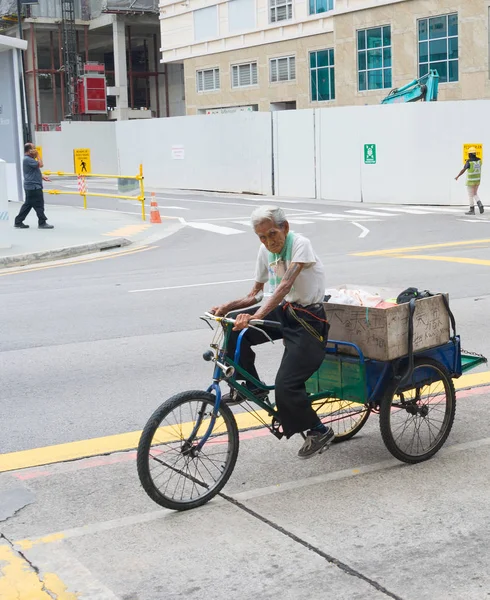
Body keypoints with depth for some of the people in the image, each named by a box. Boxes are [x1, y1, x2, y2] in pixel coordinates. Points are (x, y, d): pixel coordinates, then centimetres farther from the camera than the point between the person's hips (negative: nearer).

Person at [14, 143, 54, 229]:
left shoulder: (29, 159, 16)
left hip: (31, 187, 11)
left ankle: (18, 222, 16)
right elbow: (40, 165, -22)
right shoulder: (28, 159, -17)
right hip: (33, 186, -11)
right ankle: (42, 223, 2)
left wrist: (43, 177, 14)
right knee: (39, 205, -4)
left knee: (28, 204, 13)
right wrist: (37, 155, -10)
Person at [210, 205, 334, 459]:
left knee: (286, 385, -15)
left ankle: (318, 431, 9)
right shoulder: (265, 251, 2)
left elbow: (285, 286, -32)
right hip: (284, 312, 7)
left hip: (308, 319, -7)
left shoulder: (300, 244, -19)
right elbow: (255, 294, 8)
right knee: (233, 326, -12)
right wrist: (228, 307, -10)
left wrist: (255, 316, -44)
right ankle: (250, 385, 5)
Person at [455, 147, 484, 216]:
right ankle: (480, 206, -3)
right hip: (477, 180, 6)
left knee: (470, 195, 3)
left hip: (471, 180, -6)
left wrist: (457, 176, 3)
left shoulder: (469, 162, -19)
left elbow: (463, 170, -12)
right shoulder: (479, 160, 1)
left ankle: (472, 210, 6)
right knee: (474, 194, 18)